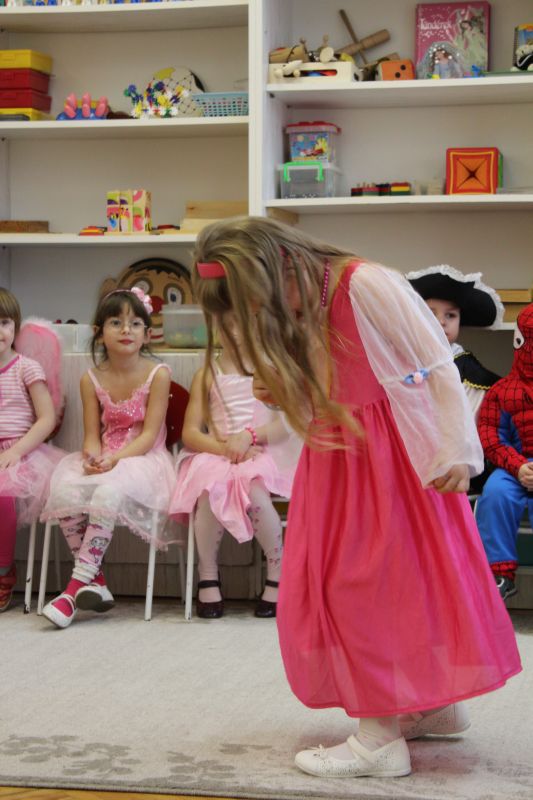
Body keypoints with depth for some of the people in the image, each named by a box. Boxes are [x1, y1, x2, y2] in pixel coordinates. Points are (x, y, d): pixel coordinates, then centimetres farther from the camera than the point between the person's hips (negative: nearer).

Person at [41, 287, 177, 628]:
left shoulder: (157, 374, -3)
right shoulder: (92, 379, 8)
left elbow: (149, 434, -9)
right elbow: (92, 434, 6)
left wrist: (115, 459, -23)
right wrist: (93, 456, -18)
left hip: (143, 458, -4)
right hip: (103, 459, 4)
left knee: (110, 490, -36)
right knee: (64, 489, -27)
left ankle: (77, 585, -31)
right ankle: (96, 581, -18)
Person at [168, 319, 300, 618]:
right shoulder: (207, 375, 12)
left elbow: (285, 424, -2)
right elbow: (190, 433, 5)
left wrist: (249, 436, -19)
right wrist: (225, 448, -13)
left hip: (261, 453, -1)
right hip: (215, 455, 1)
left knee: (254, 488, -37)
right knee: (210, 489, -35)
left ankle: (278, 573, -19)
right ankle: (208, 576, -18)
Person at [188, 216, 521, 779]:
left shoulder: (366, 285, -17)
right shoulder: (290, 316, 8)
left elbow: (436, 365, -17)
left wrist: (454, 450, -19)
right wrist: (281, 394, -3)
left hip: (392, 458, -8)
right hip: (335, 461, 8)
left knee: (376, 583, -7)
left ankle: (380, 737, -1)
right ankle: (434, 706, 24)